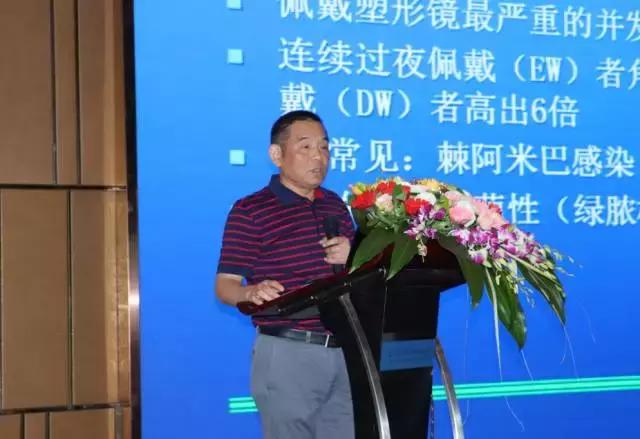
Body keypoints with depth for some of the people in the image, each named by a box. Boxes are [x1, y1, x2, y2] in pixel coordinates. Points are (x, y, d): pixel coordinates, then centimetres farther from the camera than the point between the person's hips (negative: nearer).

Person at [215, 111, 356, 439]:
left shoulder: (336, 205, 14)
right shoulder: (249, 211, -6)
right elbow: (225, 285, -9)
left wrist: (351, 256, -3)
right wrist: (252, 293, -31)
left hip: (343, 350, 6)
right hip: (287, 353, -6)